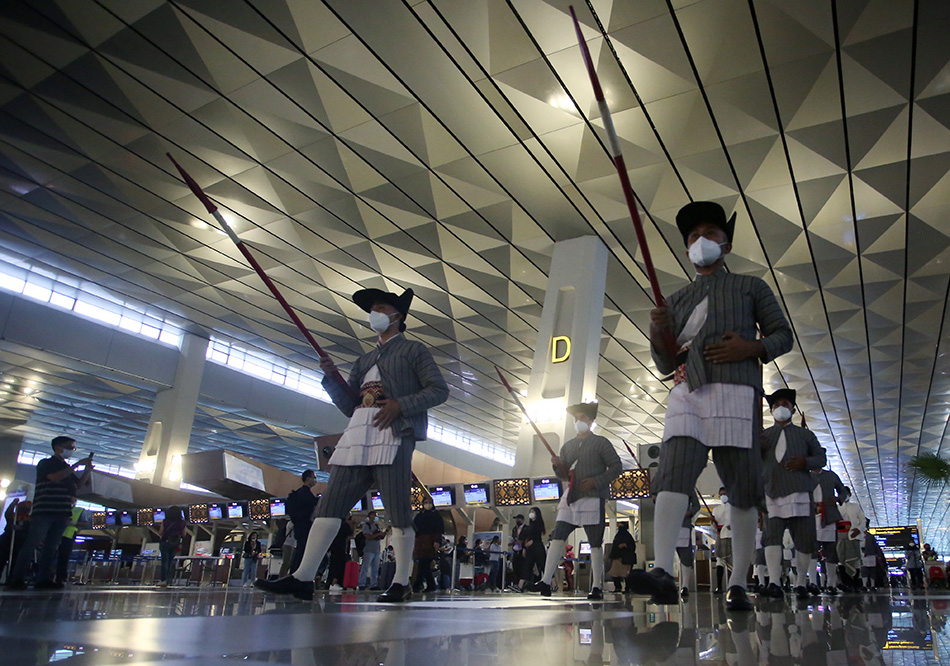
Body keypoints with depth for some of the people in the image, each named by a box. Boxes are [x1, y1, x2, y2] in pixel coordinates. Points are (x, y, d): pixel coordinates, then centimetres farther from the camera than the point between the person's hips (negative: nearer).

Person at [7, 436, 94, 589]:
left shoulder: (67, 468, 23)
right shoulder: (45, 463, 2)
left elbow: (79, 484, 18)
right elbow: (55, 477, -15)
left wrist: (88, 470, 3)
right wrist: (77, 464, -14)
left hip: (62, 513, 6)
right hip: (44, 511, -6)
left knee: (51, 547, 2)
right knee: (32, 544, -9)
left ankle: (43, 579, 1)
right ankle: (16, 579, -6)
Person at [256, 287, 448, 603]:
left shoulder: (413, 350, 11)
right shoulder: (364, 361, 29)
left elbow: (439, 389, 0)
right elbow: (350, 406, 22)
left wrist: (400, 404, -12)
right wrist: (331, 378, 7)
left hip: (393, 436, -6)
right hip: (357, 436, 6)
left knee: (398, 512, -6)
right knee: (329, 504, -3)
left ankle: (401, 583, 3)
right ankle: (303, 578, -3)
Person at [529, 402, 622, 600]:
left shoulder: (601, 443, 3)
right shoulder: (568, 446, 18)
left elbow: (617, 467, -2)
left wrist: (596, 481, -12)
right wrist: (558, 465, -2)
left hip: (592, 498, -5)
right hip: (571, 497, 5)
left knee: (595, 543, -1)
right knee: (557, 537, -4)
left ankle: (596, 587, 6)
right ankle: (546, 581, -6)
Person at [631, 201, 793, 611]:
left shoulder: (750, 288, 18)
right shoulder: (676, 301, 25)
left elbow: (783, 335, 13)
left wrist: (752, 349, -8)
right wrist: (658, 337, 1)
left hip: (735, 393, -2)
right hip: (686, 394, 2)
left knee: (742, 491, -3)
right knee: (672, 477, -17)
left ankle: (737, 584, 4)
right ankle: (663, 573, -27)